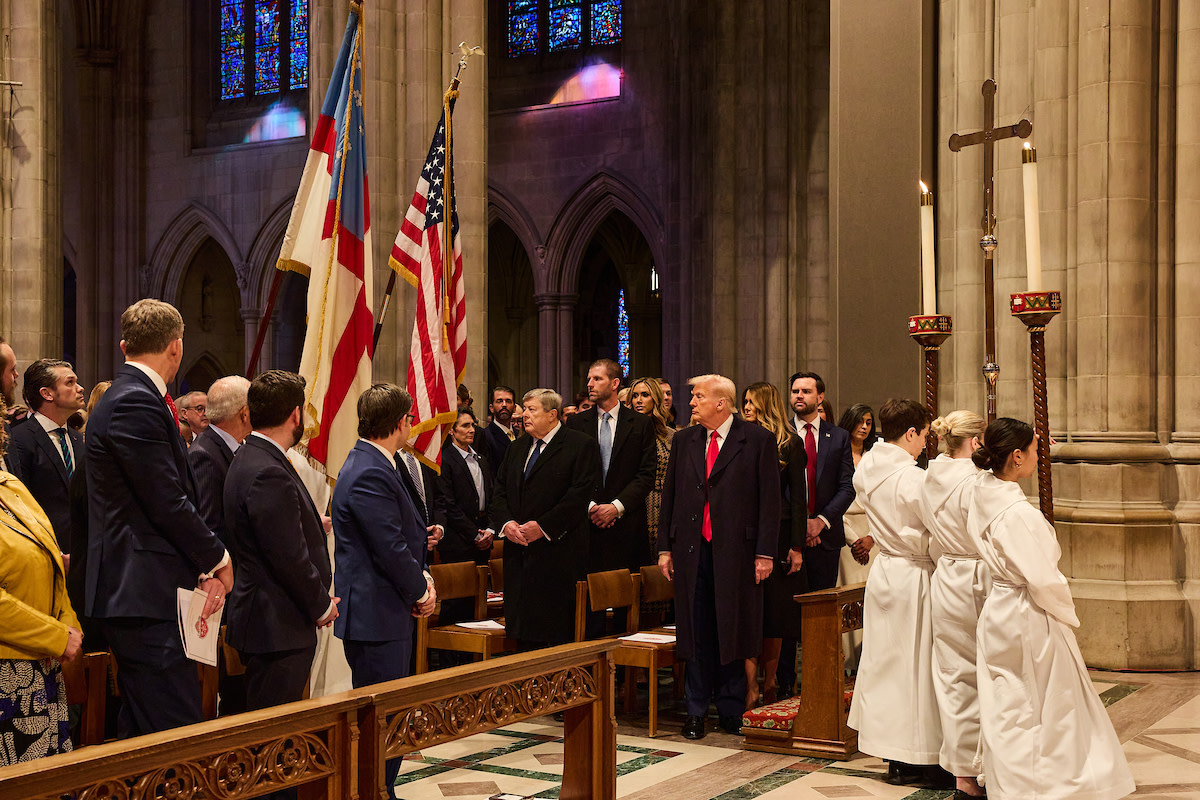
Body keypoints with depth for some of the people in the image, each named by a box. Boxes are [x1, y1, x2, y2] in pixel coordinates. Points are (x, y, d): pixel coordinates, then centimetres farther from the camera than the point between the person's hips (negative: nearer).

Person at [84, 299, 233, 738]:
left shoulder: (132, 399, 18)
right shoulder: (136, 404, -15)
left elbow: (170, 497, 15)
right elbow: (168, 504, -18)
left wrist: (204, 566, 5)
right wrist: (217, 558, -4)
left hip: (137, 595, 11)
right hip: (146, 597, -11)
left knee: (140, 728, 15)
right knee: (179, 731, -10)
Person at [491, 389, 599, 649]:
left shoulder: (581, 446, -4)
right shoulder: (517, 448, 18)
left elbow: (580, 494, -13)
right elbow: (500, 491, 16)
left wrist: (542, 526, -17)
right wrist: (506, 523, -4)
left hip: (558, 552, -6)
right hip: (519, 552, 6)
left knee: (561, 633, -5)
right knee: (524, 635, 7)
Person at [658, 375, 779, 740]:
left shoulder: (758, 440, -2)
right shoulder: (683, 440, 11)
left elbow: (769, 500, -4)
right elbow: (669, 495, 13)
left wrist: (765, 553, -9)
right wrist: (665, 547, 7)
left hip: (736, 551, -3)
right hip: (692, 550, 3)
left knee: (733, 630, 5)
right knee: (696, 631, 6)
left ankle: (731, 710, 18)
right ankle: (696, 710, 17)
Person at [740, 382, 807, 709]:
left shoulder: (790, 444, 2)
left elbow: (797, 496, 1)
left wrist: (797, 545, -4)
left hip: (777, 534, -1)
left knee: (774, 609, 5)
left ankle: (769, 683, 16)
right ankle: (751, 687, -3)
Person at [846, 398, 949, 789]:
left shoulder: (866, 472, 4)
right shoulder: (913, 479, -20)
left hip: (884, 570, 8)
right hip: (914, 576, -8)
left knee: (887, 661, 12)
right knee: (917, 664, 1)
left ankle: (896, 759, 21)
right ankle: (920, 761, 9)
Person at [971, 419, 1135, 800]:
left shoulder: (985, 495, -1)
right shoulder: (1018, 513, -26)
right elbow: (1043, 579, -25)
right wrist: (1068, 613, -6)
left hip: (998, 610, 8)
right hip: (1030, 619, -8)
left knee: (1007, 715, 14)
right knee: (1051, 711, 8)